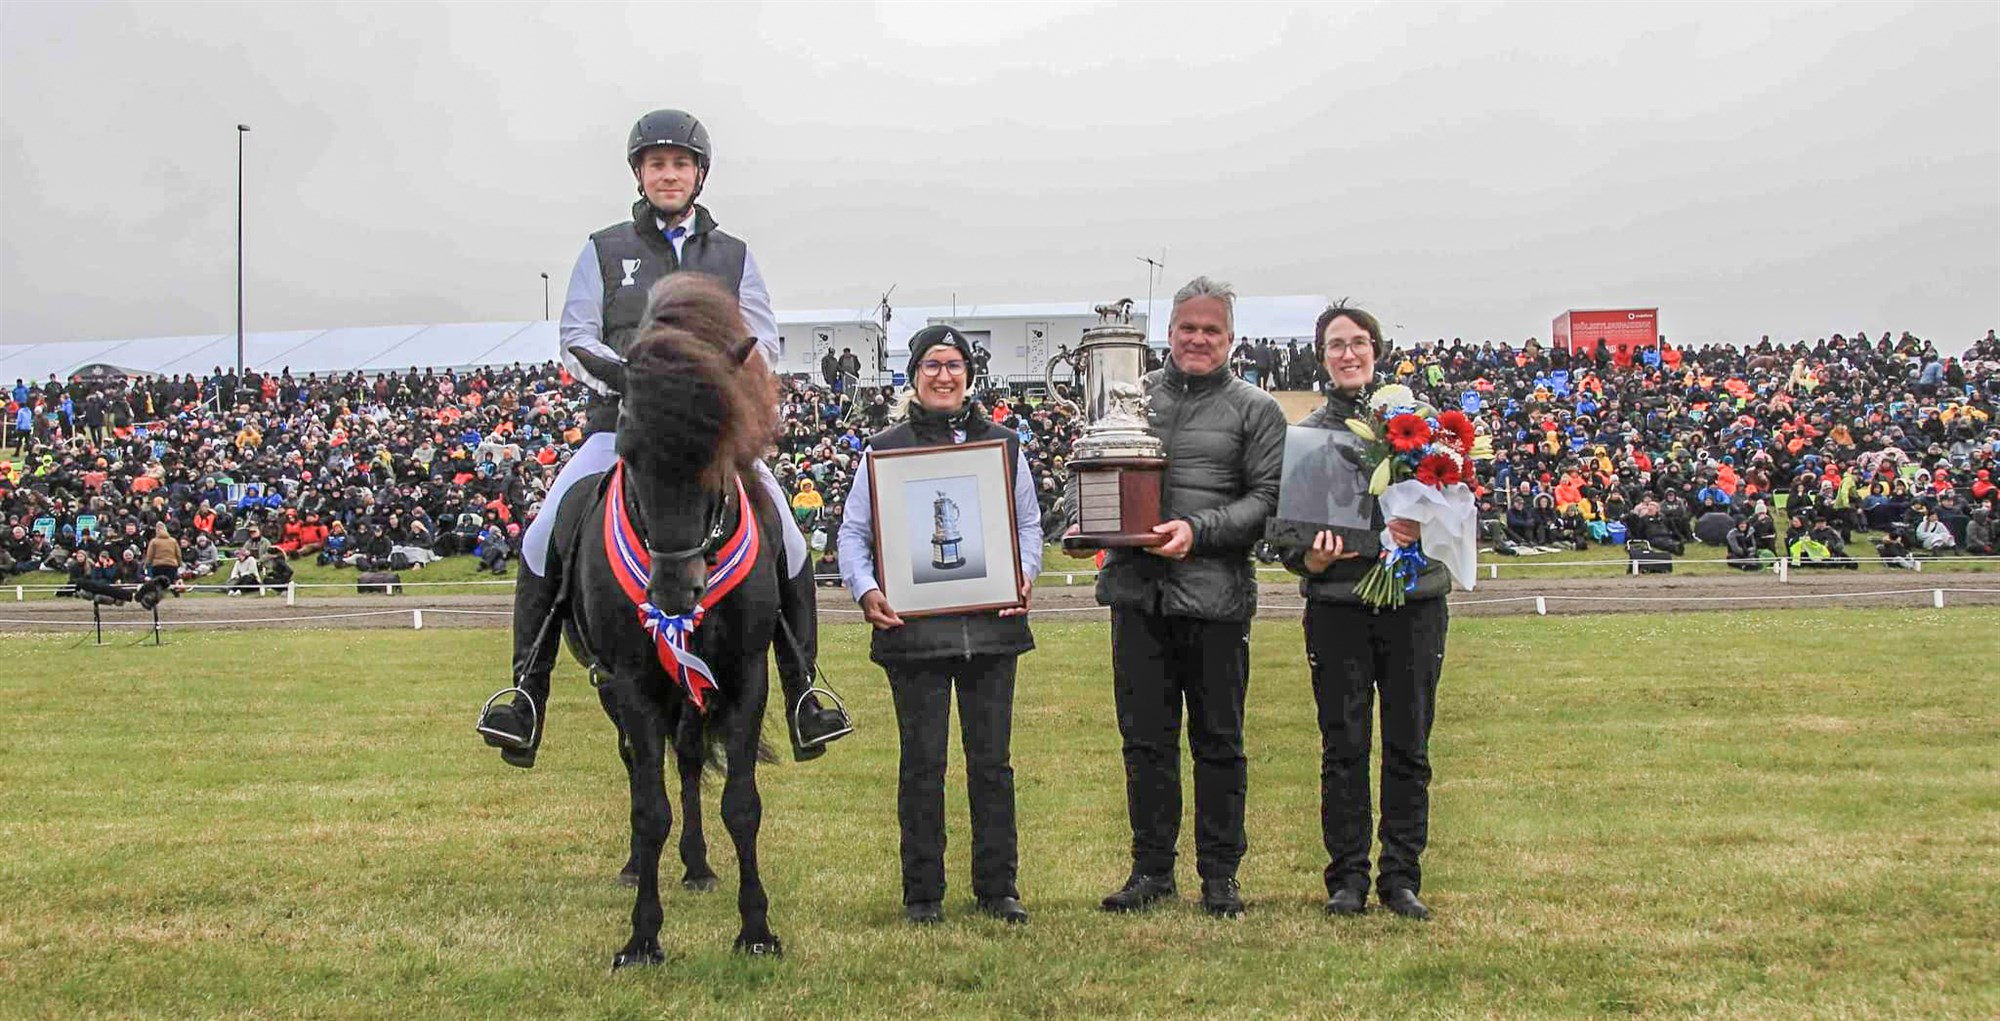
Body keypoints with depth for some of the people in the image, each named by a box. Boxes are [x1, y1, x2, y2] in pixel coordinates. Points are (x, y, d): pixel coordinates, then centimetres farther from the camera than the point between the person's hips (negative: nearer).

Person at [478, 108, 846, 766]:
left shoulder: (734, 256, 14)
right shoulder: (604, 251, 10)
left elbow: (763, 343, 7)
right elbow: (576, 339, 3)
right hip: (621, 423, -1)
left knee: (790, 548, -13)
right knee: (543, 543, -17)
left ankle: (802, 697, -1)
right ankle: (527, 696, -8)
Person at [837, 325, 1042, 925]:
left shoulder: (1004, 445, 11)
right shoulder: (884, 449, 6)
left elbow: (1029, 523, 15)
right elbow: (853, 532, 6)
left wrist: (1025, 574, -4)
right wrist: (865, 590, -11)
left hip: (991, 628, 2)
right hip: (914, 630, -1)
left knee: (992, 761, 7)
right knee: (922, 763, 4)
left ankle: (998, 887, 17)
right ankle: (922, 893, 13)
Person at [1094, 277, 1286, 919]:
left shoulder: (1254, 409, 4)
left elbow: (1267, 498, -3)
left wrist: (1199, 531, -16)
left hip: (1215, 594, -2)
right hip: (1137, 590, 3)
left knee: (1218, 740, 5)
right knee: (1145, 737, 8)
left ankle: (1220, 875, 16)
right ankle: (1152, 869, 19)